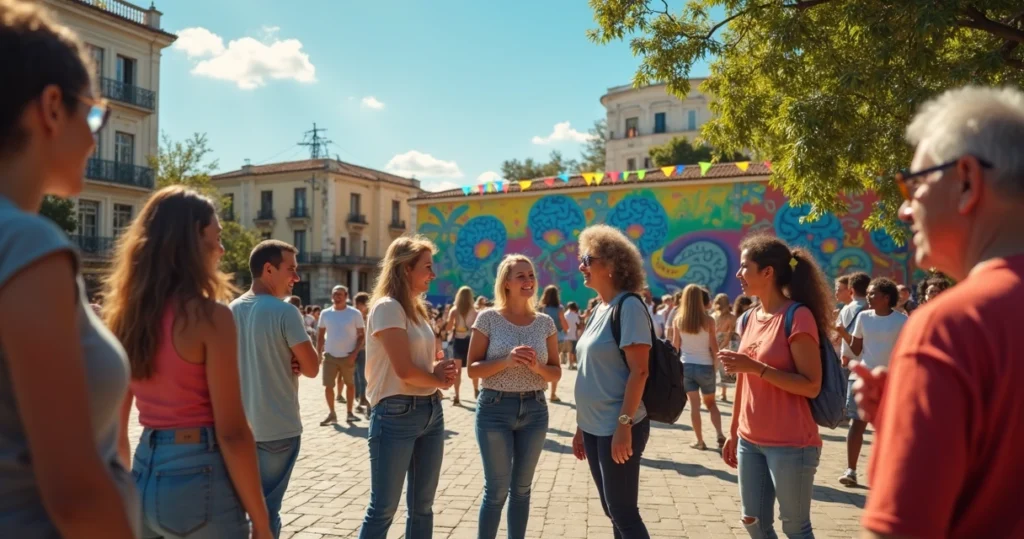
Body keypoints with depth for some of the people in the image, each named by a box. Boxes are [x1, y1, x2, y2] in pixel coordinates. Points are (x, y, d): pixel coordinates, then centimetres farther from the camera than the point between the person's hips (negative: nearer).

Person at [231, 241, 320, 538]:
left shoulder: (232, 310, 3)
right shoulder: (285, 312, -18)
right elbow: (312, 368, -16)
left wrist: (282, 361, 3)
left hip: (240, 425, 7)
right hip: (278, 427, -7)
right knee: (268, 507, 4)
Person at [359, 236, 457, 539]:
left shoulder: (417, 308, 13)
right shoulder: (387, 307, -13)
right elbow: (405, 370, -19)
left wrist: (440, 369, -5)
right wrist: (441, 380, -2)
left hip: (431, 411, 8)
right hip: (397, 414, -8)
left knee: (422, 507, 15)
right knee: (383, 509, 3)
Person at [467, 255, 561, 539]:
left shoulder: (545, 322, 4)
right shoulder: (488, 318, -5)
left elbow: (556, 373, 7)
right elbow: (473, 369, -6)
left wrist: (538, 367, -15)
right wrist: (506, 360, -21)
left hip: (534, 410, 3)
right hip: (495, 408, -3)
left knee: (521, 488, 14)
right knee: (497, 489, 3)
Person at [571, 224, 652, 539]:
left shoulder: (629, 306, -13)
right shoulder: (599, 310, 12)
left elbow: (639, 371, -18)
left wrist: (624, 424, -23)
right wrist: (581, 426, 16)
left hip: (617, 428, -8)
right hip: (595, 428, 8)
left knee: (624, 513, 1)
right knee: (613, 511, 17)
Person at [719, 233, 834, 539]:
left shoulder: (798, 316, -14)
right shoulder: (751, 318, 8)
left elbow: (812, 386, -17)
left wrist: (757, 367, -24)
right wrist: (734, 433, 16)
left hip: (790, 444, -7)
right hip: (750, 441, 7)